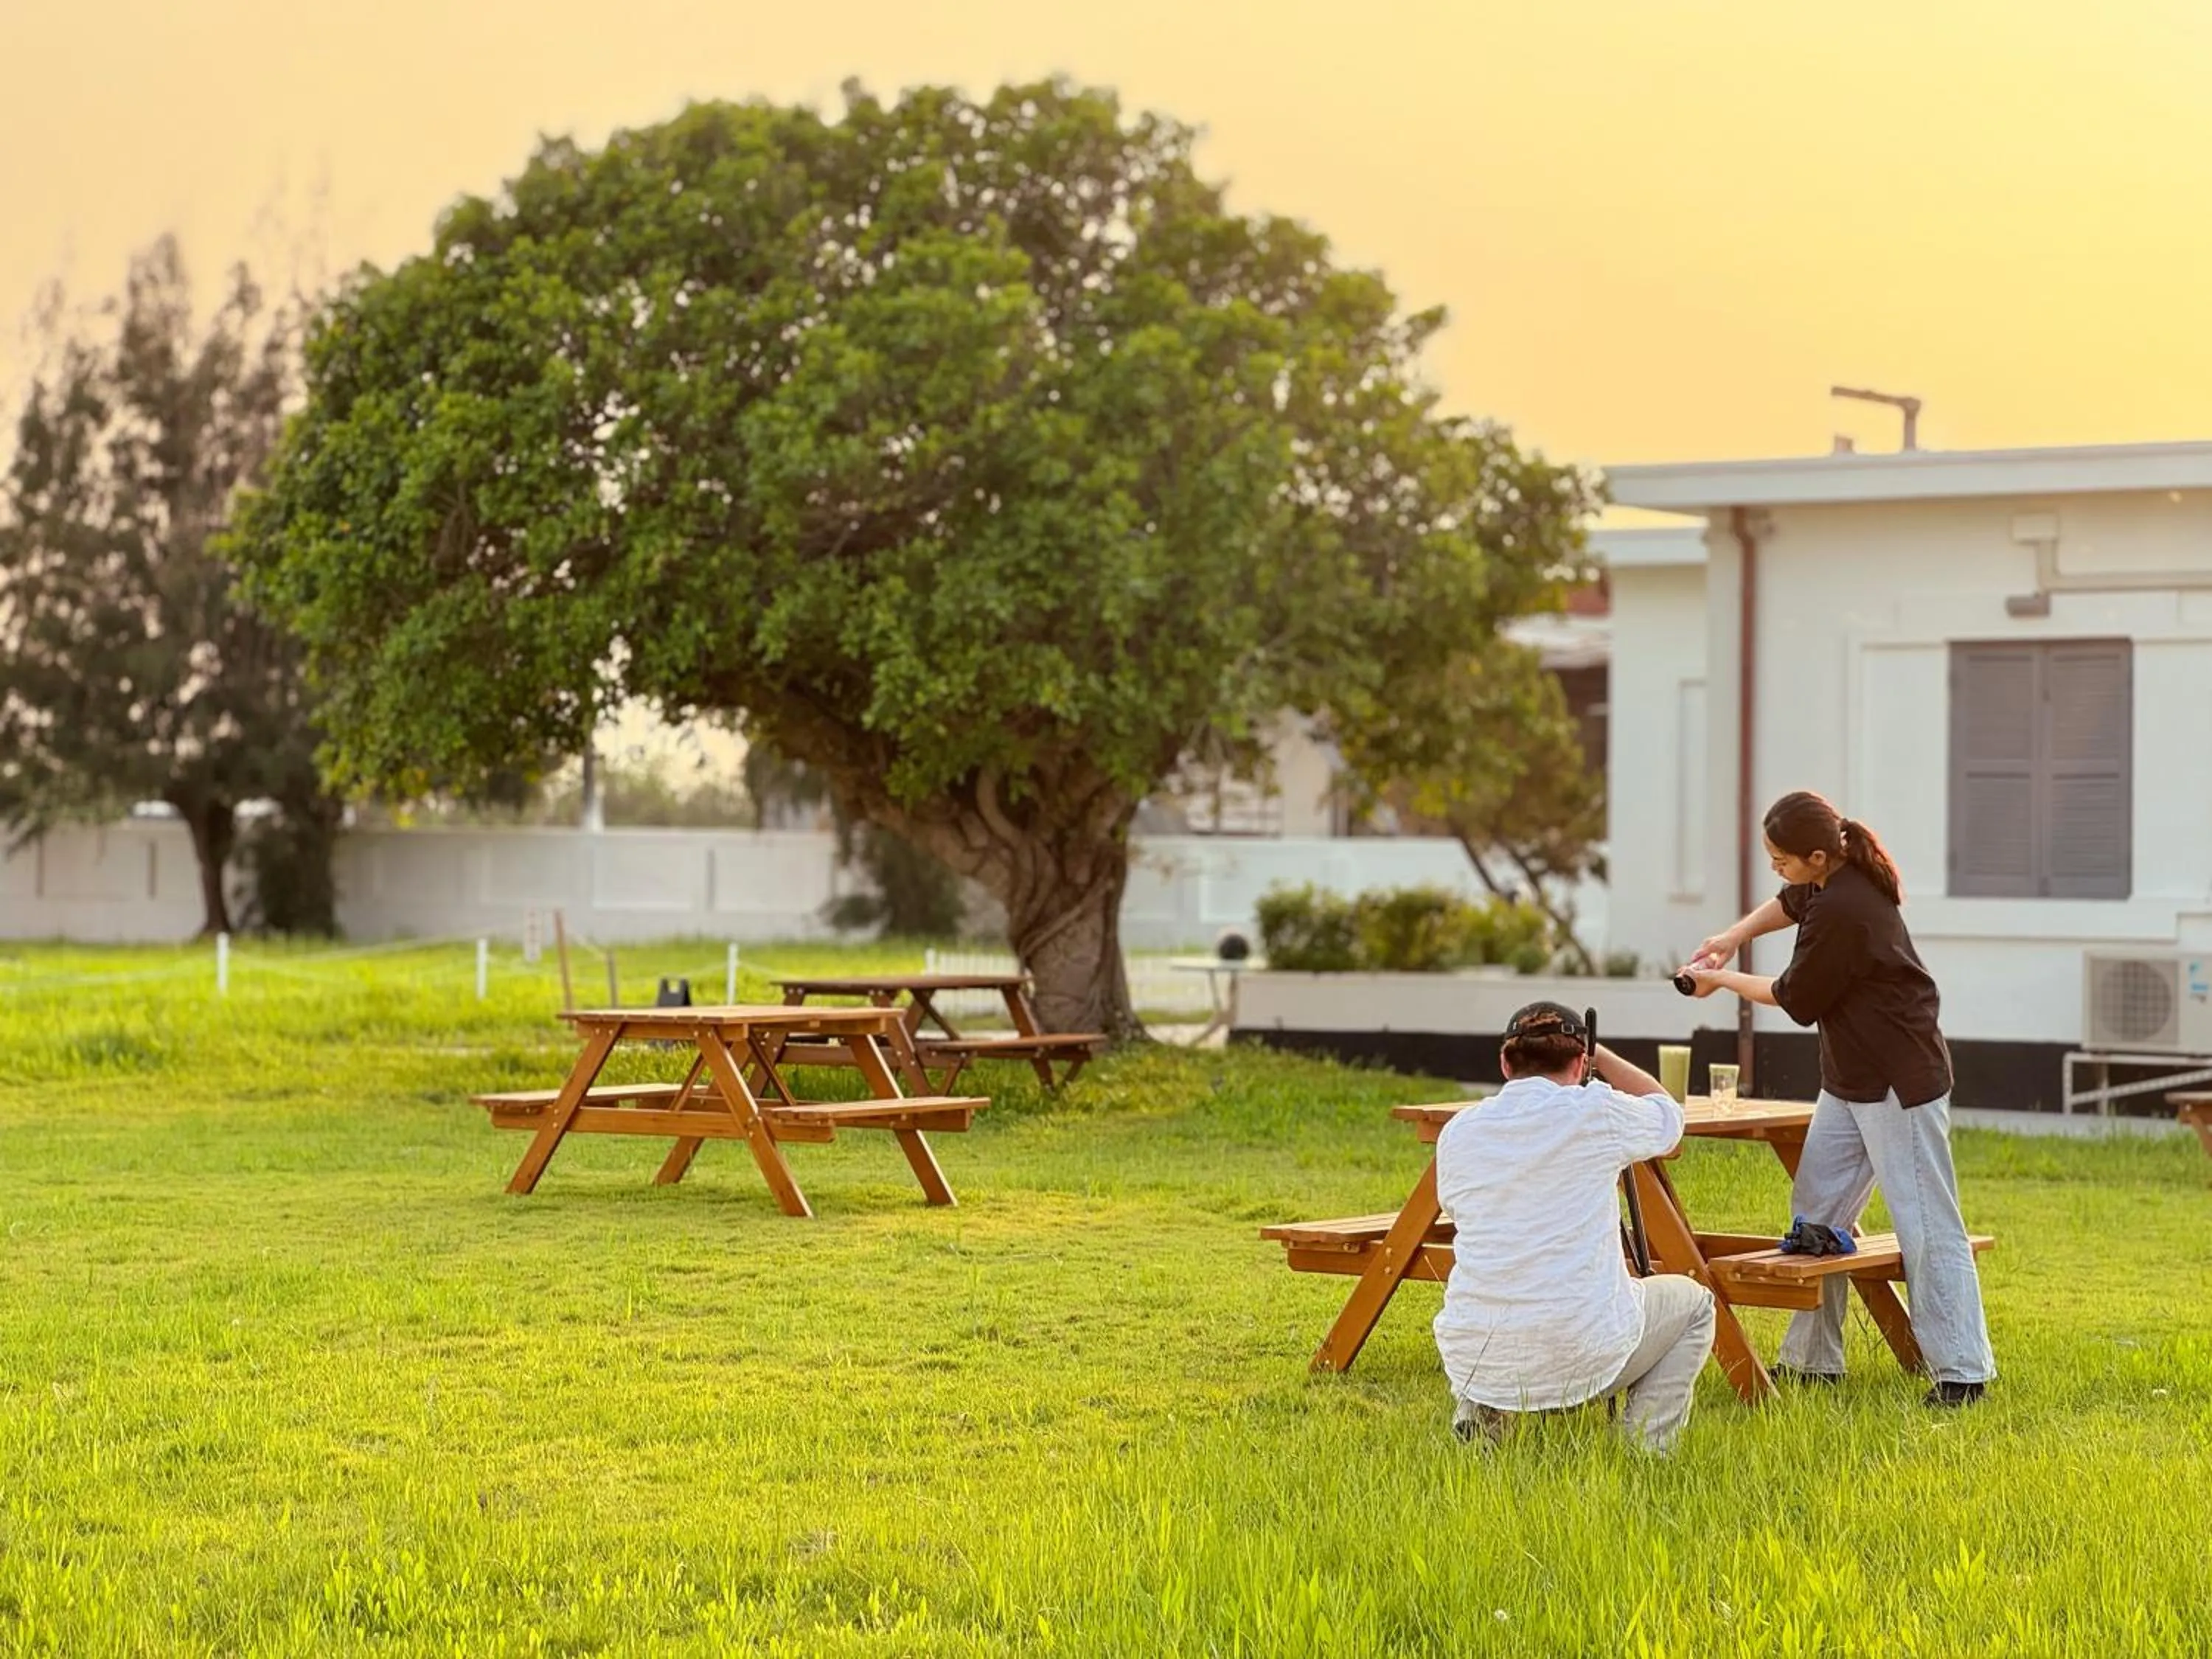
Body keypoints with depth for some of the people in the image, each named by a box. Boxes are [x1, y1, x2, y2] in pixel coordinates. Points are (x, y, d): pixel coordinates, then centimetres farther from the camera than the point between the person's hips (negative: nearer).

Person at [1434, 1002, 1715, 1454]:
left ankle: (1479, 1412, 15)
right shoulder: (1595, 1114, -6)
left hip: (1471, 1360, 4)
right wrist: (1598, 1054, 25)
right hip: (1580, 1356, -4)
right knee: (1693, 1303, 25)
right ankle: (1643, 1450, 10)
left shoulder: (1458, 1133, 4)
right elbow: (1667, 1116, 15)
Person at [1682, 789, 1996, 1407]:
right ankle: (1812, 1358, 14)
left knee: (1926, 1226, -8)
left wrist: (1723, 981, 2)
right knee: (1816, 1211, 9)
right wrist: (1734, 937, 16)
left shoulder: (1843, 913, -26)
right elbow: (1791, 903, 29)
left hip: (1900, 1085, -11)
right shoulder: (1834, 881, 4)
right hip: (1849, 1079, 11)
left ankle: (1960, 1371, -5)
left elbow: (1794, 997, -13)